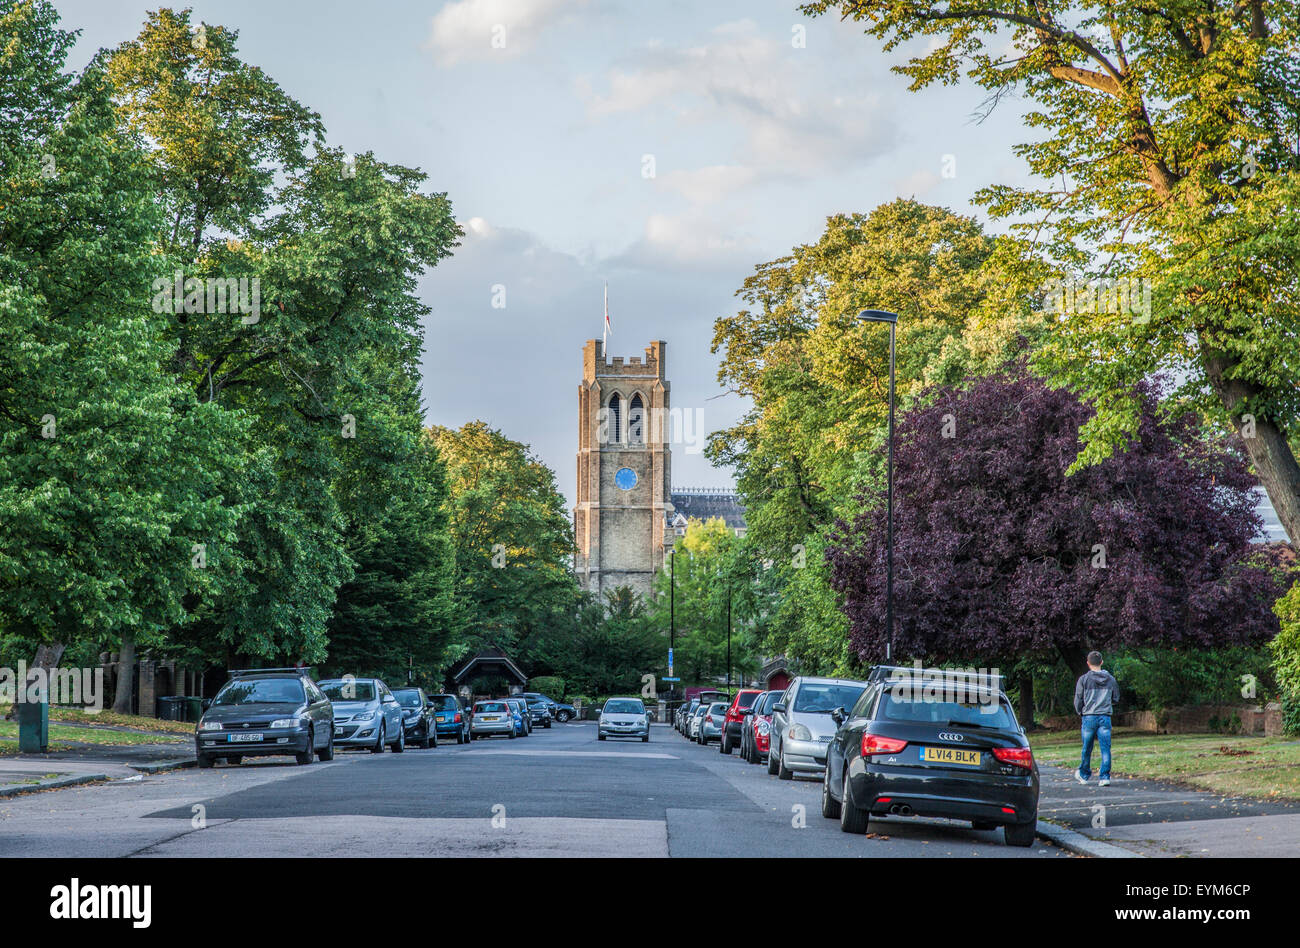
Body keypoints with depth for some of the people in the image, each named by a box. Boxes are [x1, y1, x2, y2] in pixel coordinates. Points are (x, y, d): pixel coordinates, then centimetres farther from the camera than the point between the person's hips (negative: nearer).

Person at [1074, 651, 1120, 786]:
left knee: (1087, 748, 11)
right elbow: (1115, 698, 12)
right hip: (1105, 717, 1)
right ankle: (1104, 776, -5)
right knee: (1105, 748, 1)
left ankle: (1084, 775, 26)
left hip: (1089, 717, -1)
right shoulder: (1111, 679, 4)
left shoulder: (1084, 679, -5)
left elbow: (1078, 700, -2)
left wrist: (1080, 712, 16)